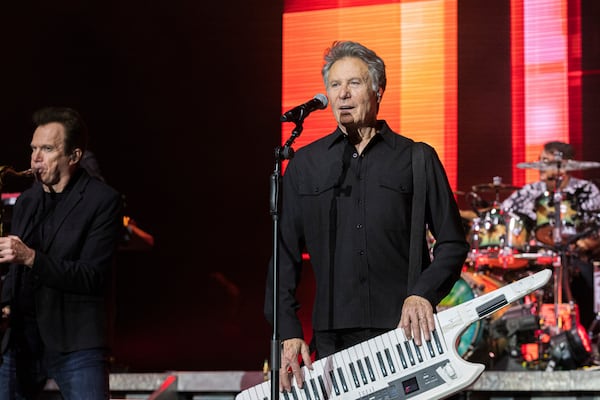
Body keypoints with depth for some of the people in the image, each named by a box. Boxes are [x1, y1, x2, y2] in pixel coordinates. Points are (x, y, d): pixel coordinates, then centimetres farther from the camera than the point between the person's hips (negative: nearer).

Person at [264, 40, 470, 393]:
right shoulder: (305, 165, 11)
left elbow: (453, 243, 7)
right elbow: (284, 255, 9)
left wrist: (423, 293, -10)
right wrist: (288, 332, 0)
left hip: (406, 335, -1)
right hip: (333, 340, 1)